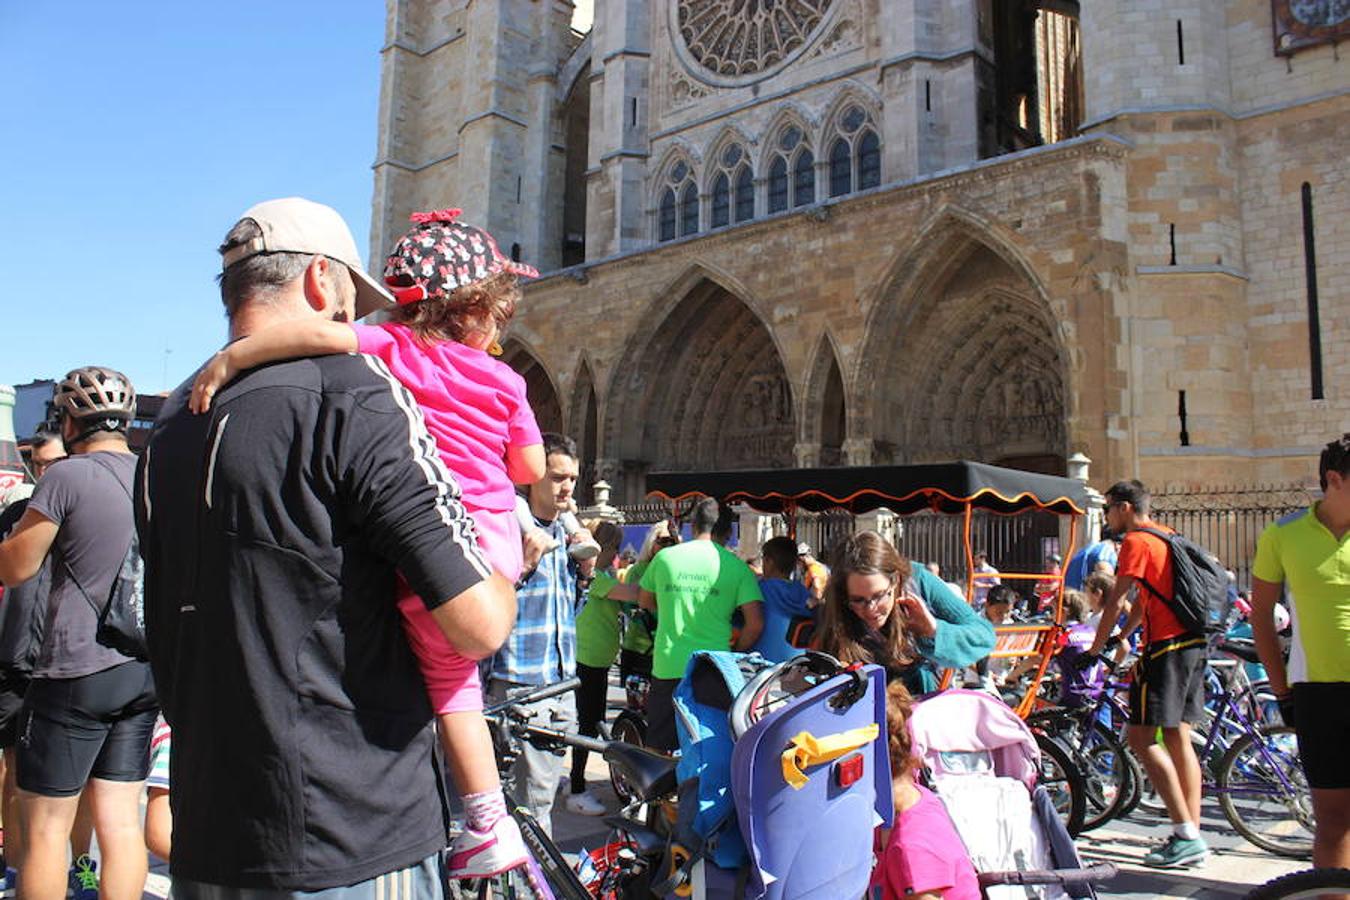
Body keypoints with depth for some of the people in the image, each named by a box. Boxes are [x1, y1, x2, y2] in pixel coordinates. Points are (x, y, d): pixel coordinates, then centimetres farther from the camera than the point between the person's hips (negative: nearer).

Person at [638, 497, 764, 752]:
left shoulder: (665, 557, 2)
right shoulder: (736, 566, -4)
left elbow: (644, 601, 17)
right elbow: (755, 624, -9)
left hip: (667, 666, 1)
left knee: (659, 750, 15)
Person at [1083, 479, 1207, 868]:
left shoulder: (1135, 541, -9)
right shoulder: (1166, 535, 19)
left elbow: (1114, 602, -10)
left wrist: (1094, 650, -2)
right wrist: (1122, 636, 29)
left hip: (1166, 646, -10)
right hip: (1193, 643, 10)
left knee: (1140, 737, -7)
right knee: (1177, 736, 12)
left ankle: (1186, 834, -8)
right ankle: (1192, 835, 16)